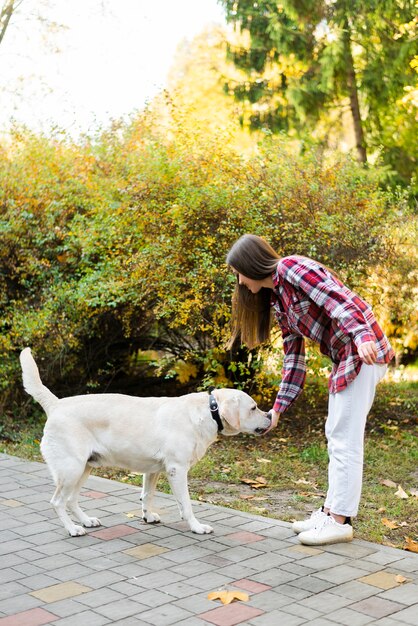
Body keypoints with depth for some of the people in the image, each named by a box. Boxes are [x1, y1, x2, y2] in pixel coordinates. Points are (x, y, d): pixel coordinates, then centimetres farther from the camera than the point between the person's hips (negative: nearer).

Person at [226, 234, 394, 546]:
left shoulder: (292, 268, -10)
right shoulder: (277, 299, 16)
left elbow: (338, 300, -22)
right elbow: (294, 355, 16)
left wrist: (362, 337, -36)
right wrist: (278, 409, 13)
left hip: (364, 350, -10)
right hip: (345, 357, 10)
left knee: (345, 438, -6)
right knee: (337, 436, 14)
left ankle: (340, 520, 2)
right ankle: (332, 509, 22)